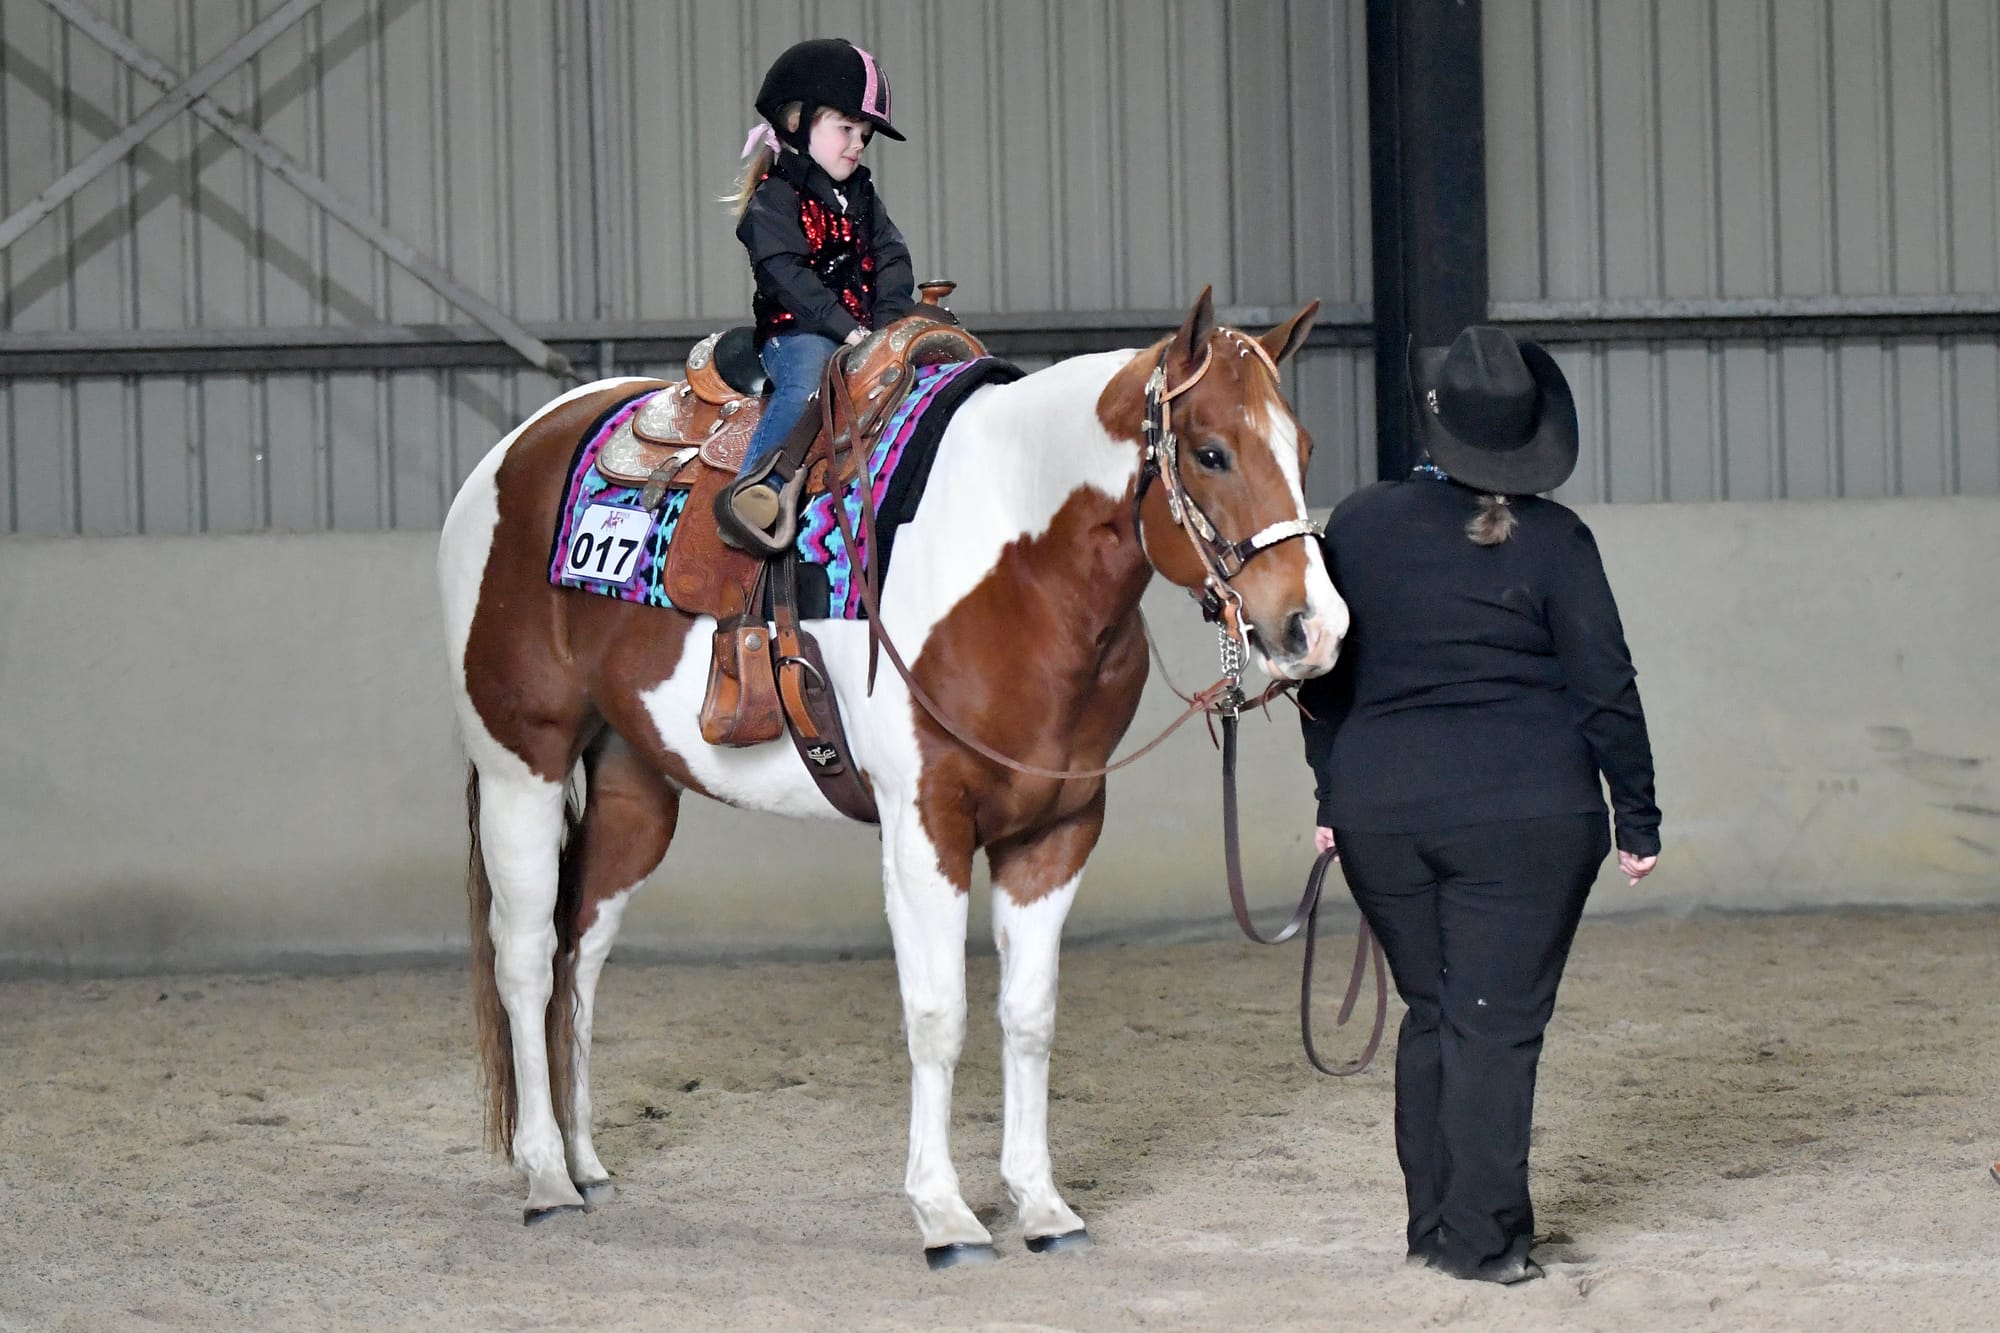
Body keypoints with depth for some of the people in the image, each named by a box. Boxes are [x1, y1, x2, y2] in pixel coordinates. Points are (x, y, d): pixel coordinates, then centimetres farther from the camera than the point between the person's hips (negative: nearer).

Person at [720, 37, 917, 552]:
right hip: (796, 332, -7)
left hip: (862, 331, 7)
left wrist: (888, 321, -9)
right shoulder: (775, 197, -3)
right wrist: (846, 327, -23)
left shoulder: (861, 196, 21)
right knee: (806, 380, -37)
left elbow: (892, 260, 11)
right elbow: (785, 274, -15)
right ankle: (753, 487, -45)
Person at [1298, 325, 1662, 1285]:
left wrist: (1332, 797, 20)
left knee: (1429, 1014, 16)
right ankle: (1481, 1235, -3)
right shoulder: (1552, 539, -6)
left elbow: (1325, 677, 10)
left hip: (1380, 811, 4)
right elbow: (1605, 689, -4)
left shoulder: (1358, 526, 3)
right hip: (1526, 812, -4)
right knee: (1497, 1024, -1)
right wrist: (1638, 818, 3)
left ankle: (1432, 1223, 20)